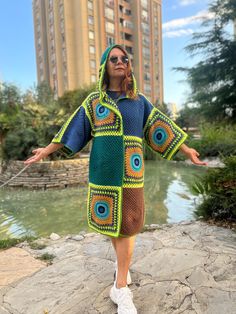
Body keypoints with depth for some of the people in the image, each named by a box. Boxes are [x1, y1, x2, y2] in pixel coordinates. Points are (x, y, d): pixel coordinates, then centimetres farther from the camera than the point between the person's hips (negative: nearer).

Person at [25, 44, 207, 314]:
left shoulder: (139, 101, 8)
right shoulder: (94, 101, 7)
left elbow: (161, 128, 8)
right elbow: (73, 129, 8)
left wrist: (187, 151, 6)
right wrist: (46, 150, 6)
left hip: (130, 170, 0)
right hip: (103, 169, 1)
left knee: (126, 223, -3)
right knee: (111, 219, 9)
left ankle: (121, 288, 9)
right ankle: (123, 261, 36)